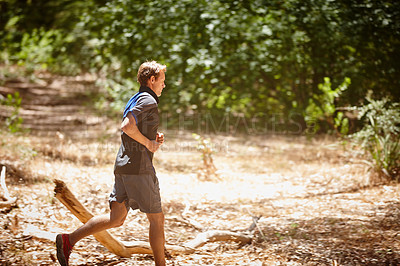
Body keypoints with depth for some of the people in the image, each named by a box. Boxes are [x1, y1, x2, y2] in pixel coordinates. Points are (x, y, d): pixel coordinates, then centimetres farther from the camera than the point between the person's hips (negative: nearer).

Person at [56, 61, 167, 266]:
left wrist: (154, 138, 16)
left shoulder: (136, 100, 20)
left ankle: (69, 240, 3)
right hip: (139, 167, -9)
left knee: (115, 219, 8)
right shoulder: (149, 101, -10)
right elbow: (126, 126, -24)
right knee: (156, 218, 1)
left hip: (123, 166, 9)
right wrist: (149, 143, -13)